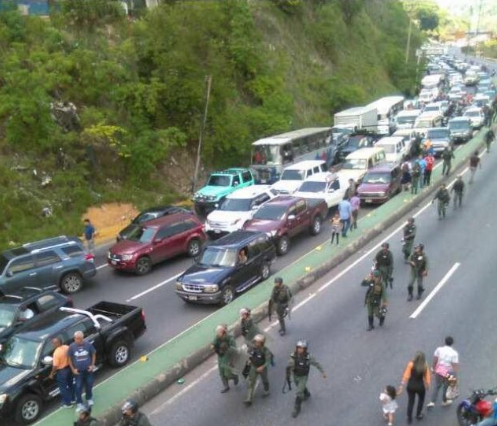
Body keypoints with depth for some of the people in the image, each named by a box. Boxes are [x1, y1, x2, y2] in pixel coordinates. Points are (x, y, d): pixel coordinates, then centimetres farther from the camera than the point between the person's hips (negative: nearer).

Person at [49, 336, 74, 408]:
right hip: (69, 368, 7)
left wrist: (52, 374, -7)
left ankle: (67, 403, 21)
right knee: (70, 384, 23)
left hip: (62, 371, -7)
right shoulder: (67, 347, -6)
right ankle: (72, 399, 39)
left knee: (63, 388, 10)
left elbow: (55, 366, -21)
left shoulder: (57, 352, -27)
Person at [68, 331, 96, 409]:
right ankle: (79, 402, 26)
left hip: (88, 369, 1)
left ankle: (89, 398, 41)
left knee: (89, 384, 16)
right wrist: (73, 369, -7)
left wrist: (92, 365, -6)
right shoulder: (72, 346, -15)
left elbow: (93, 354, -1)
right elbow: (69, 358, -3)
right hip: (78, 370, -1)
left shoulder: (88, 344, -15)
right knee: (79, 387, 7)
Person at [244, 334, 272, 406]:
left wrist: (262, 367, -42)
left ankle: (266, 391, 50)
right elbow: (250, 353, 8)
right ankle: (249, 399, -3)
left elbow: (268, 361, -28)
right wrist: (249, 360, -8)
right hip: (253, 367, 3)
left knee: (264, 380, 21)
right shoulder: (252, 347, -14)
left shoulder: (265, 351, -27)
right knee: (251, 383, -4)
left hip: (262, 368, -3)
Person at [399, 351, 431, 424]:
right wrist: (427, 385, 10)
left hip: (410, 386, 0)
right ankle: (418, 415, 41)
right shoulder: (425, 366, -15)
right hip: (420, 386, 0)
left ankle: (409, 418, 23)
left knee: (410, 401, 17)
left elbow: (406, 375, -14)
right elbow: (427, 377, -8)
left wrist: (402, 385, -4)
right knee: (421, 399, 30)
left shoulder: (411, 364, -18)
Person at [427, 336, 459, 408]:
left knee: (437, 385, 19)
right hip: (448, 373, -2)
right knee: (446, 387, 20)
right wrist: (454, 375, -5)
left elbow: (434, 360, -4)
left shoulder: (439, 349, -11)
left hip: (438, 370, 2)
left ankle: (432, 402, 16)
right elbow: (455, 366, -16)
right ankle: (444, 401, 43)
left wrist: (433, 368, 11)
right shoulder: (454, 353, -18)